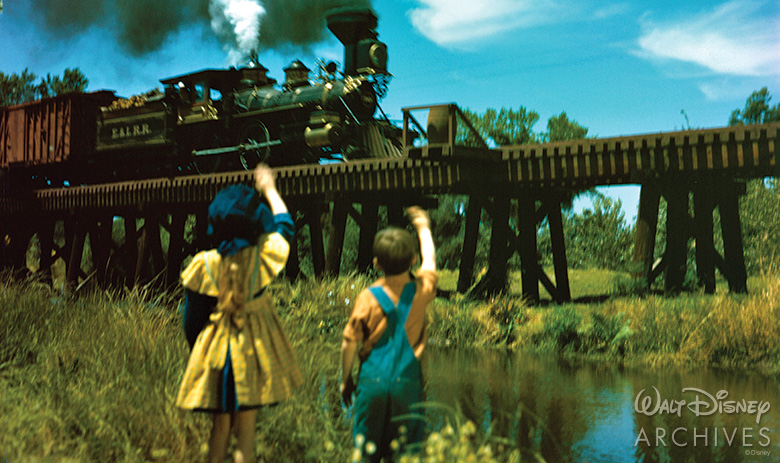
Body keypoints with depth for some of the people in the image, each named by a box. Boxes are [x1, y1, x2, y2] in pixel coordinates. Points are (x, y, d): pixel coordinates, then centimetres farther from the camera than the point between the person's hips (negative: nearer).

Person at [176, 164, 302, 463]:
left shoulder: (204, 264, -12)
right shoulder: (263, 256, -13)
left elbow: (191, 321, -3)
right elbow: (284, 224, 10)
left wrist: (198, 353, 15)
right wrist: (269, 188, 24)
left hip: (215, 351, 1)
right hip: (254, 351, -1)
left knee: (219, 430, 16)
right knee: (246, 434, 7)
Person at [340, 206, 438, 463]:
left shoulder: (368, 297, -9)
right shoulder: (421, 290, -5)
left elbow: (349, 343, -4)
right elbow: (429, 260, 17)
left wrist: (345, 379, 11)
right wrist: (423, 228, 33)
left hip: (373, 381, -1)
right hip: (407, 381, 1)